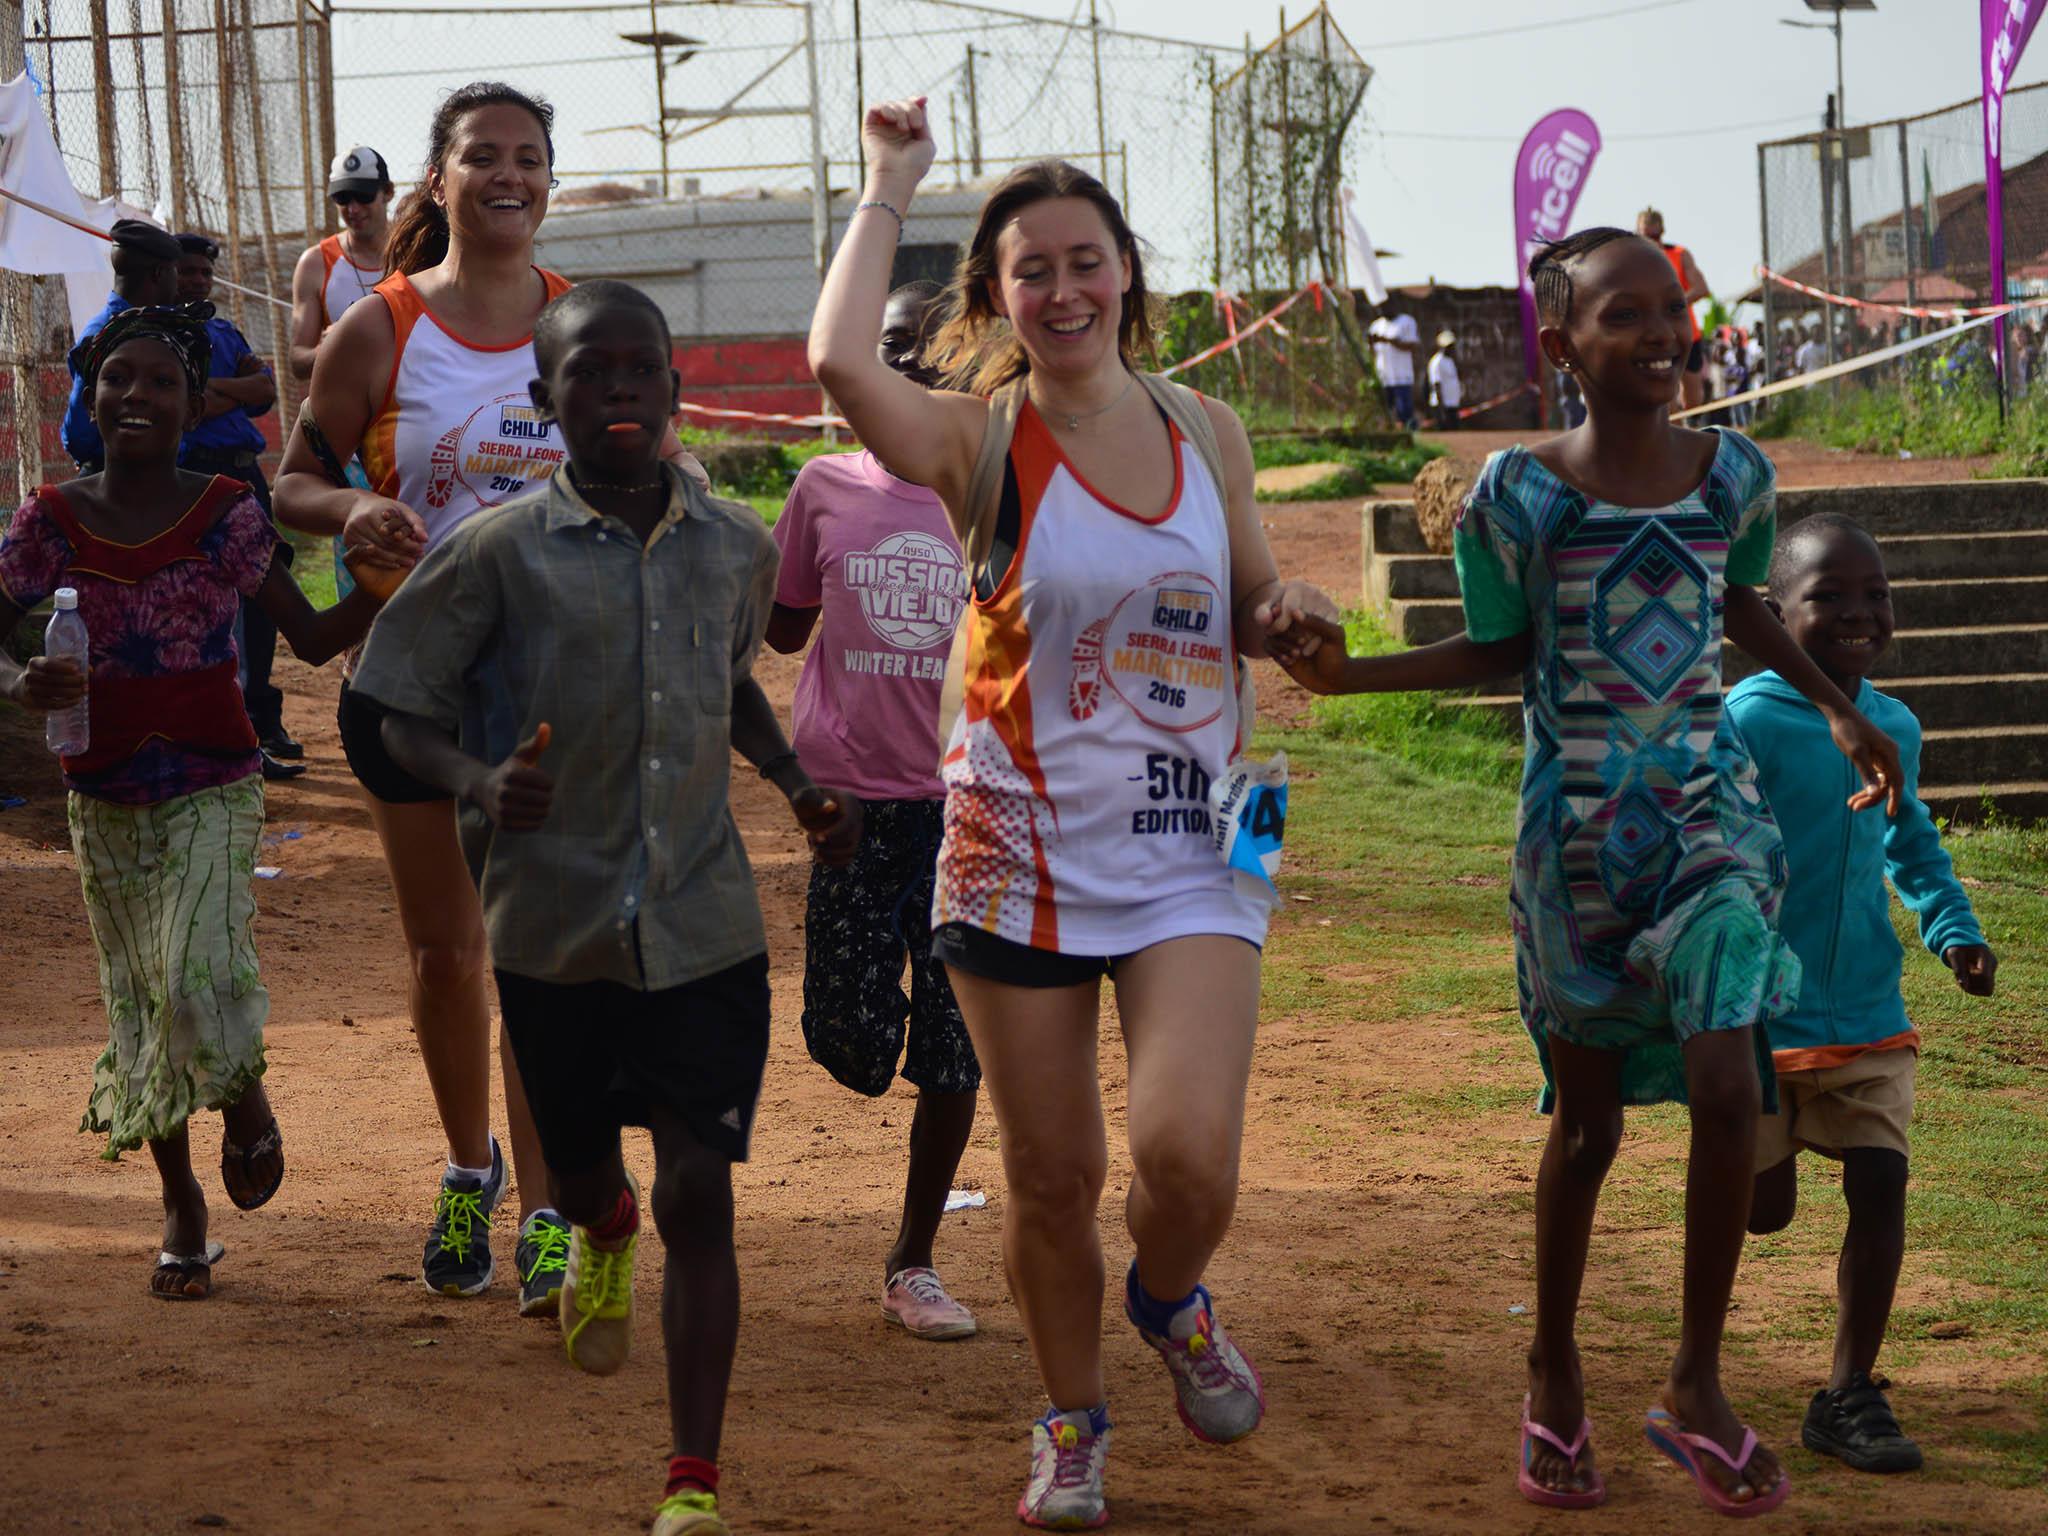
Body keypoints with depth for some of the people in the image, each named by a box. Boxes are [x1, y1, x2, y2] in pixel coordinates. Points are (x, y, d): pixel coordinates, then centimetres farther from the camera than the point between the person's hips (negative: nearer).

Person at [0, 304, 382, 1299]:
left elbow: (313, 639, -1)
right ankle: (181, 1202, 26)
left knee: (198, 978, -21)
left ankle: (244, 1098, 13)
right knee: (138, 999, 8)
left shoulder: (225, 517, -5)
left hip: (214, 787, -2)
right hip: (104, 798, 2)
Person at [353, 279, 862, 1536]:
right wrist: (483, 783, -23)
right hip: (556, 925, -1)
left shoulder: (737, 546, 3)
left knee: (700, 1194, -6)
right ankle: (605, 1234, 57)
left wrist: (798, 782, 6)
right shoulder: (503, 552, -8)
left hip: (706, 924, 1)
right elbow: (408, 715, -2)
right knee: (578, 1170, 17)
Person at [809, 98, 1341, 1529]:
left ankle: (1171, 1301, 20)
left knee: (1189, 1156, -16)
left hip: (1190, 858, 1)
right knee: (1053, 1179, 7)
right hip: (1022, 858, -1)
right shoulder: (981, 441, -7)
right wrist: (889, 189, -15)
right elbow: (842, 360, -28)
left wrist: (1289, 606, -5)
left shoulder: (1207, 431, 5)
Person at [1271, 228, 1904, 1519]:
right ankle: (1555, 1377, 27)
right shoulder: (1522, 493, -9)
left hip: (1712, 811, 2)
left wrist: (1839, 708, 18)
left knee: (1726, 1083, -15)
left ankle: (1699, 1386, -1)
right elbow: (1501, 652, 3)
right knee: (1588, 1117, 7)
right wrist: (1349, 671, -8)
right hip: (1578, 830, -1)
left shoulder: (1734, 475, 0)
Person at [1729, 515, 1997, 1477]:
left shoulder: (1895, 729, 3)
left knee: (1880, 1184, -6)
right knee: (1763, 1210, 6)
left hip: (1868, 1015, 4)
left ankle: (1849, 1396, 6)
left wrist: (1952, 929, 5)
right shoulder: (1748, 722, -16)